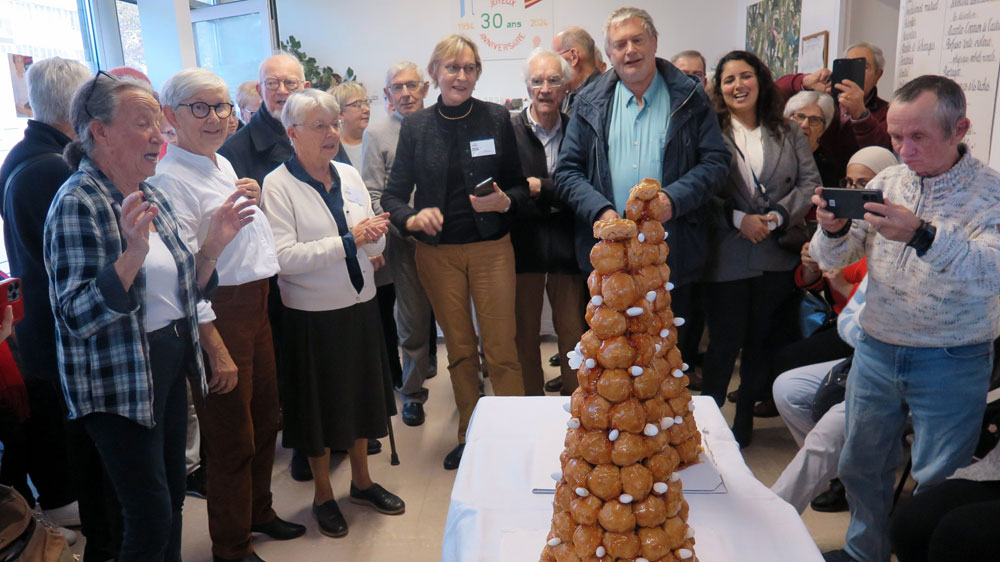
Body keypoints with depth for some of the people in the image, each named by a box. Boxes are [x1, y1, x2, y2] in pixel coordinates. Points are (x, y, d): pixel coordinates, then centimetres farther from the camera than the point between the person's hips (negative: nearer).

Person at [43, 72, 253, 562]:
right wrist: (133, 253, -35)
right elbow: (77, 317, -23)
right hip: (121, 380, -8)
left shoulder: (151, 197, 7)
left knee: (174, 498, 19)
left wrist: (213, 245, -3)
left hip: (173, 363, 8)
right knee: (151, 519, 1)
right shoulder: (77, 204, -16)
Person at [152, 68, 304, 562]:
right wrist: (215, 347, -21)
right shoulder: (172, 179, -17)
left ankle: (259, 512, 44)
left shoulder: (224, 165, 12)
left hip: (254, 303, 9)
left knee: (265, 419, 21)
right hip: (218, 314, -9)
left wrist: (253, 202, 9)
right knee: (231, 437, 5)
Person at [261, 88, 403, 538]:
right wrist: (347, 241, -21)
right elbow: (284, 257, -21)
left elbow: (375, 245, 8)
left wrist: (373, 234, -15)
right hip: (313, 313, -5)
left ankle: (361, 480, 38)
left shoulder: (350, 175, 4)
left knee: (362, 395, 17)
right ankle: (322, 494, 32)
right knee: (320, 404, 11)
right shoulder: (278, 185, -12)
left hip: (360, 306, 5)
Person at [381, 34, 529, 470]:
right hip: (437, 251, 2)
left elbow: (520, 185, 3)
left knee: (501, 348, -2)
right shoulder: (415, 127, 3)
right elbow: (394, 193, 2)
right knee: (459, 348, 12)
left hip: (490, 248, -2)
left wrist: (505, 202, -18)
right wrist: (412, 218, -18)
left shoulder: (497, 118, 0)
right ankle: (469, 436, 27)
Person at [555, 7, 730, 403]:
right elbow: (567, 171, 4)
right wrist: (600, 211, -13)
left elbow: (716, 161, 0)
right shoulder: (590, 105, 8)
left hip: (673, 257, -1)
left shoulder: (689, 100, 4)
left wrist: (674, 199, -17)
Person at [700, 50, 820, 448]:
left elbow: (810, 182, 4)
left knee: (761, 341, 13)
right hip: (727, 258, -4)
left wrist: (778, 216, -11)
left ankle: (745, 419, 29)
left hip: (776, 257, 4)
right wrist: (739, 219, -16)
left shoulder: (788, 134, 10)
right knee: (725, 342, 1)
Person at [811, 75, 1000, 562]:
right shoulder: (887, 183, 4)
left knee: (937, 487, 8)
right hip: (875, 352, 5)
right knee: (862, 467, 17)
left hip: (951, 363, -4)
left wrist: (923, 235, -41)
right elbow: (833, 259, 3)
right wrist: (835, 230, -19)